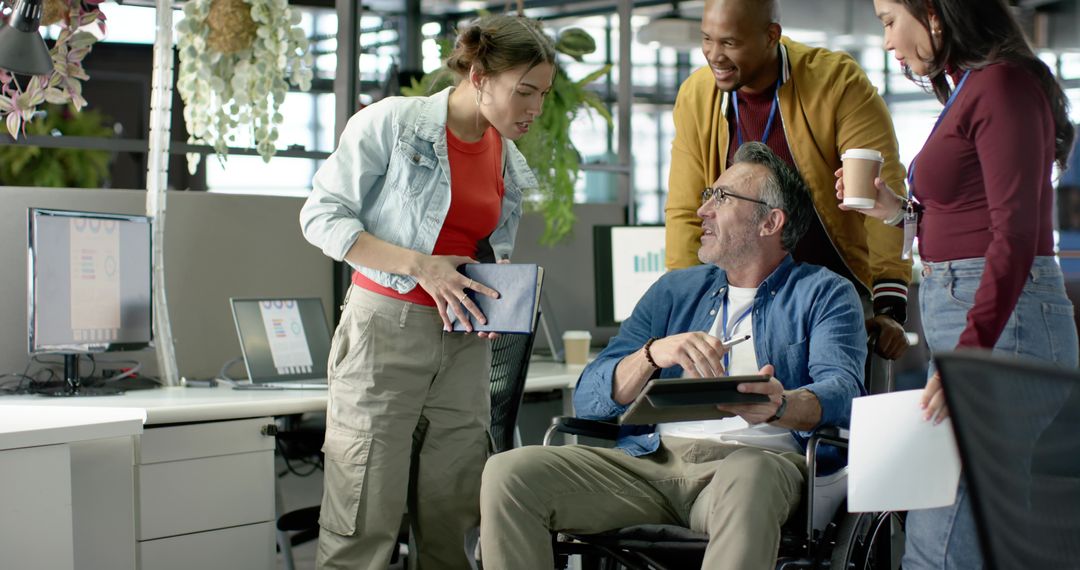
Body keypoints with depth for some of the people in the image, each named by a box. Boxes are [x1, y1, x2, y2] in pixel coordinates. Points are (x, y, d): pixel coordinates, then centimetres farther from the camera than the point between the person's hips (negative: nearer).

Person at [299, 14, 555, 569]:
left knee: (453, 518, 5)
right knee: (364, 522, -7)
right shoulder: (393, 123, -7)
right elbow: (322, 216, -7)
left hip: (463, 344, 6)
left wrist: (498, 297, -1)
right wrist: (418, 265, -18)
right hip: (386, 327, -6)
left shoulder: (512, 166, 11)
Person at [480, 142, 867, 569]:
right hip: (652, 460, 4)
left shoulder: (824, 294, 15)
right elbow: (589, 399, 12)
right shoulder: (675, 290, 24)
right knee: (507, 473, -21)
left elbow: (842, 390, -6)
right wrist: (653, 354, -10)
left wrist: (780, 406, -30)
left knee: (747, 480, -42)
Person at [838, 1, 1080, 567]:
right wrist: (903, 211, 12)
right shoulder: (971, 88, 18)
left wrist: (965, 355, -26)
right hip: (964, 314, 10)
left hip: (999, 322, -10)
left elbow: (1015, 235, -19)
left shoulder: (1002, 85, -11)